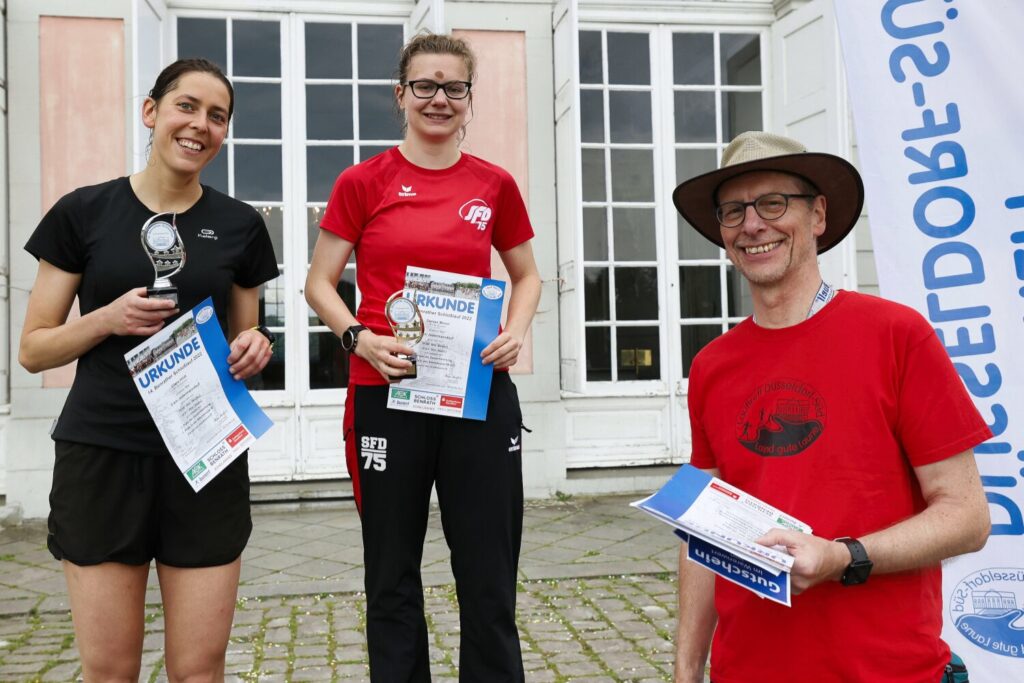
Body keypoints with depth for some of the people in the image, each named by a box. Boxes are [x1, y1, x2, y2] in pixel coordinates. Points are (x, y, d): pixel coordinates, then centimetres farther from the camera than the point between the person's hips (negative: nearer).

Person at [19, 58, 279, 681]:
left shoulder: (240, 225, 7)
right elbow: (34, 349, 4)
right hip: (101, 453, -1)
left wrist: (254, 348, -6)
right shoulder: (83, 213, 2)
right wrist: (108, 318, -13)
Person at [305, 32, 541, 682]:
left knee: (490, 580, 7)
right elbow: (320, 283, 6)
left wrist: (515, 332, -1)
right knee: (393, 579, 11)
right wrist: (359, 338, -12)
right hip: (388, 393, -1)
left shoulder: (495, 185, 6)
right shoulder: (364, 182, 2)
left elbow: (527, 275, 18)